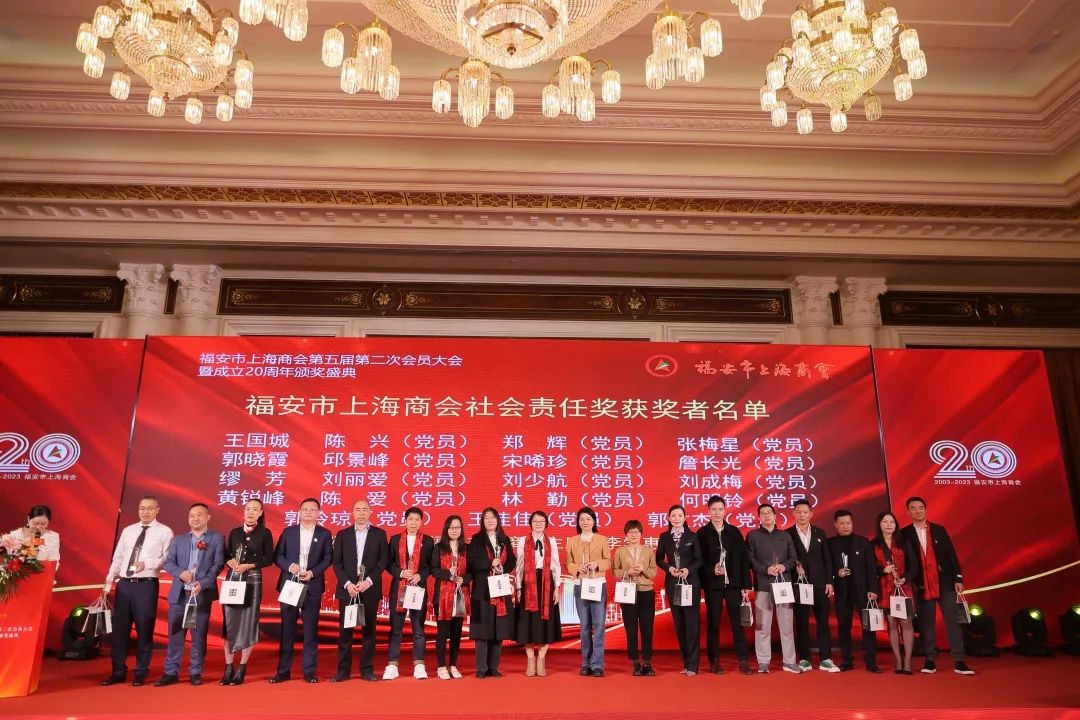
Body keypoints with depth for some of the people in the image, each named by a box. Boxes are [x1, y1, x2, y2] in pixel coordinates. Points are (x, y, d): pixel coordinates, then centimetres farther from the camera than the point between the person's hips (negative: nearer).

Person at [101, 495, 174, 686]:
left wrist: (147, 564, -23)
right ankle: (118, 672, 21)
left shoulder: (164, 532, -1)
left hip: (146, 585, -4)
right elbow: (117, 558, 14)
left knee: (144, 630, 2)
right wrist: (108, 583, 9)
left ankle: (141, 673, 15)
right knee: (119, 629, 8)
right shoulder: (127, 531, 13)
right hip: (124, 584, 4)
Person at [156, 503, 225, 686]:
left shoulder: (217, 538, 3)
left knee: (199, 635, 3)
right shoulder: (178, 539, 13)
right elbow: (168, 562, 5)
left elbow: (218, 564, -5)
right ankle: (171, 672, 14)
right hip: (179, 593, 3)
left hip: (202, 594, -3)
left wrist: (203, 583, -18)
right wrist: (180, 573, -16)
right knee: (175, 634, 6)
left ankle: (195, 672, 13)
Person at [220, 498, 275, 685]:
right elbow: (226, 555, 12)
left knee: (248, 623, 1)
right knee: (229, 623, 2)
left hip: (252, 582, -3)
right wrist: (229, 561, -10)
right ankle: (229, 668, 11)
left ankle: (241, 669, 10)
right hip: (232, 580, 3)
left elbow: (269, 559, -2)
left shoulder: (265, 533, 0)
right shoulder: (234, 532, 9)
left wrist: (249, 566, -13)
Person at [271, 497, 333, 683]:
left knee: (311, 630, 2)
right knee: (287, 629, 6)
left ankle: (309, 671, 9)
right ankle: (283, 671, 14)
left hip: (312, 586, -1)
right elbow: (277, 556, 5)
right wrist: (290, 566, -13)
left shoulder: (324, 534, 5)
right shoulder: (288, 532, 8)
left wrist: (312, 572, -13)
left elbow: (327, 559, 1)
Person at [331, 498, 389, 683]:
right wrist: (347, 583, -10)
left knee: (369, 629, 3)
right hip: (347, 588, 1)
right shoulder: (343, 535, 8)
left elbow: (383, 561, -1)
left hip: (370, 589, 0)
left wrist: (369, 581, -12)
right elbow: (337, 562, 3)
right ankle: (343, 670, 10)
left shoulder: (379, 534, 6)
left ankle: (367, 669, 11)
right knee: (345, 630, 2)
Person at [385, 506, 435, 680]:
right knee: (395, 628, 4)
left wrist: (420, 576, -13)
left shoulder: (428, 541, 5)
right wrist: (400, 573, -12)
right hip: (398, 588, 1)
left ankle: (419, 665, 8)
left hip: (419, 588, 0)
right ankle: (392, 665, 10)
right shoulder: (395, 540, 6)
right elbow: (389, 563, 5)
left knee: (418, 628, 3)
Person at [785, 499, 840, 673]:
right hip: (799, 584, -2)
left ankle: (825, 659, 10)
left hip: (820, 584, 2)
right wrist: (794, 568, -18)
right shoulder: (787, 534, 1)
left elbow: (827, 559, 8)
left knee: (823, 622, 3)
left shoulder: (820, 533, 9)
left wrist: (829, 582, 2)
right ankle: (804, 660, 10)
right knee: (801, 623, 3)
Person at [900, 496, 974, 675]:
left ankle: (959, 662, 2)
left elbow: (951, 554, 5)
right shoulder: (905, 534, 1)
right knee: (926, 624, 3)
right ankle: (930, 660, 10)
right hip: (921, 585, -1)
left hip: (945, 582, 1)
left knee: (953, 620, -1)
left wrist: (958, 578, -2)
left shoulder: (939, 530, 7)